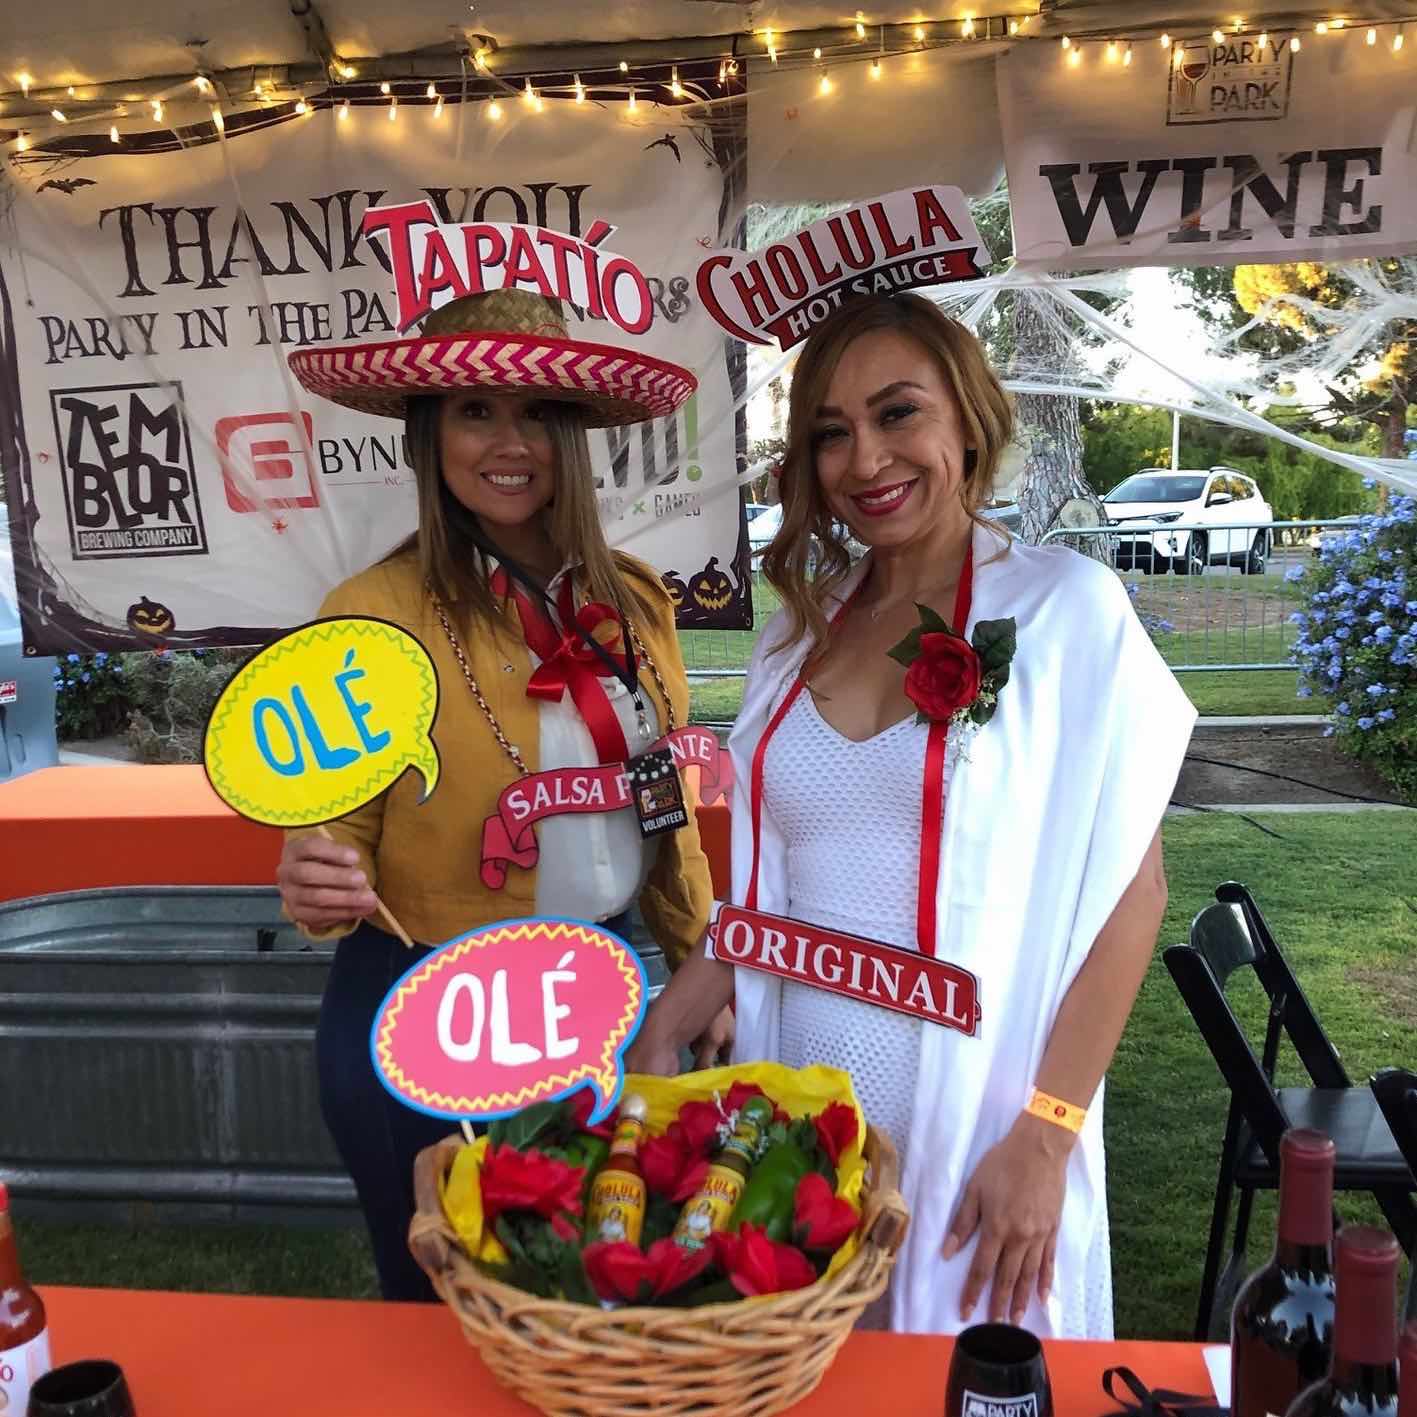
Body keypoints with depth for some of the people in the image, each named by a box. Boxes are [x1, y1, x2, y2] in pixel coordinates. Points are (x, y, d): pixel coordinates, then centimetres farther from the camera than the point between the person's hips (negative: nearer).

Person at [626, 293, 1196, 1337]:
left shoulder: (1062, 606, -9)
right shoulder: (803, 632, 6)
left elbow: (1128, 890, -10)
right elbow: (770, 893, 10)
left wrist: (1045, 1137, -14)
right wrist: (659, 1040, 4)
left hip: (971, 1123, -4)